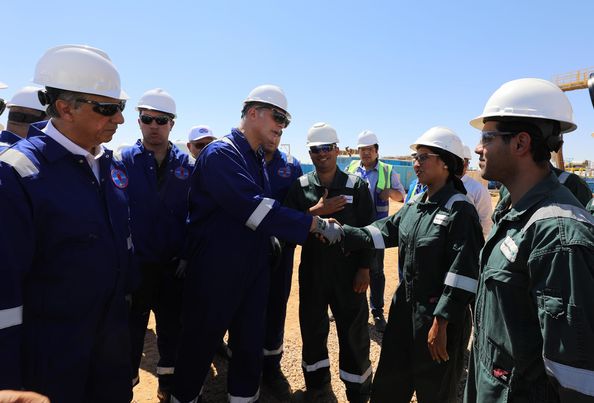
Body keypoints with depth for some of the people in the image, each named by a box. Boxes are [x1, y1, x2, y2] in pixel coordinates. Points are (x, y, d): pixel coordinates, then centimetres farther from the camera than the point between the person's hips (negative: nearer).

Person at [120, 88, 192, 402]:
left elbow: (193, 211, 4)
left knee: (172, 324, 17)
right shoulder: (125, 160, -6)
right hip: (136, 262, -2)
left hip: (174, 262, 3)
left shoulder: (185, 163, 1)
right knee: (132, 326, 12)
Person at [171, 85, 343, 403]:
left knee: (250, 344, 17)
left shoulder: (258, 159, 10)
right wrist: (318, 224, -23)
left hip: (254, 271, 7)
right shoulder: (220, 154, -17)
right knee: (201, 344, 12)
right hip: (216, 273, -7)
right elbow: (255, 209, -27)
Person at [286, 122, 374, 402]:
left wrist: (364, 269, -8)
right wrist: (313, 213, -20)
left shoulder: (356, 186, -3)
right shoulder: (300, 187, 1)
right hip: (312, 269, 2)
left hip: (348, 271, -2)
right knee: (312, 327, 14)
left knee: (353, 332, 8)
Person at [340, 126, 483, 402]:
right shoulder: (414, 205, 7)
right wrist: (342, 233, -6)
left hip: (439, 316, -7)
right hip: (405, 306, 7)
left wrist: (441, 323, -22)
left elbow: (462, 274, -21)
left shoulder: (460, 211, -17)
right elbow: (385, 231, 6)